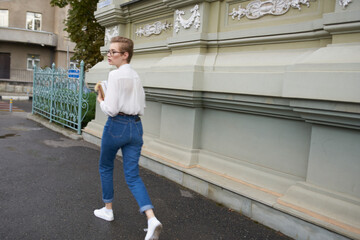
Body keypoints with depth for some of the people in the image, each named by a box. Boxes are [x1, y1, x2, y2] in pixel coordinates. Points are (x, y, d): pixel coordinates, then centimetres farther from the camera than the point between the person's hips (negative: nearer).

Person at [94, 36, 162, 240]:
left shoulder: (115, 75, -12)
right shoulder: (137, 77, 13)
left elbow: (111, 109, -17)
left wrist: (101, 102, 2)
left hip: (117, 125, -7)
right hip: (136, 126, 7)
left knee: (106, 168, 19)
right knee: (133, 176, 6)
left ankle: (108, 210, 34)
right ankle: (152, 219, -8)